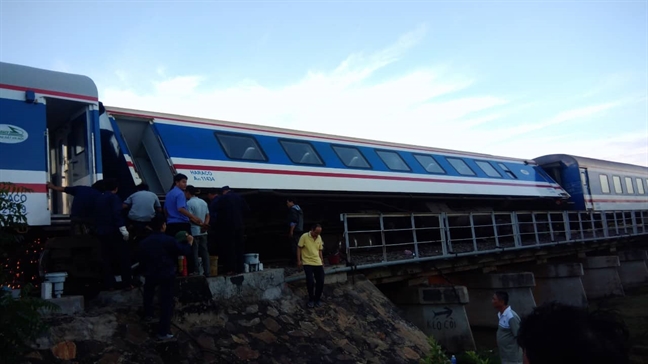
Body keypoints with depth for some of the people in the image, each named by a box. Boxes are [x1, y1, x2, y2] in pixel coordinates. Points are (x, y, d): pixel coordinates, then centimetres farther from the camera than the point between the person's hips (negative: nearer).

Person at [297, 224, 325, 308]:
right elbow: (299, 248, -6)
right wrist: (299, 260, -10)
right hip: (307, 263, -5)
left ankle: (317, 299, 17)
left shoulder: (319, 238, 5)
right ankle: (311, 299, 10)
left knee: (321, 281, 0)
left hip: (318, 263, 5)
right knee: (310, 281, -11)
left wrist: (322, 261, 16)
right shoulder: (304, 236, -11)